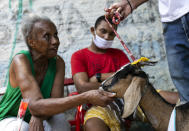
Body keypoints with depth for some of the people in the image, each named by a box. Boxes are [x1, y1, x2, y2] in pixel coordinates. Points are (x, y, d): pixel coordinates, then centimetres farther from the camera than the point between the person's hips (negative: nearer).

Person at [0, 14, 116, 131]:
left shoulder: (58, 62, -10)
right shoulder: (20, 60, -25)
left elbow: (55, 102, -15)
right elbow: (36, 106, -38)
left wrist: (38, 117, -39)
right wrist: (86, 98, -46)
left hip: (43, 118, 3)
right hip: (10, 118, -3)